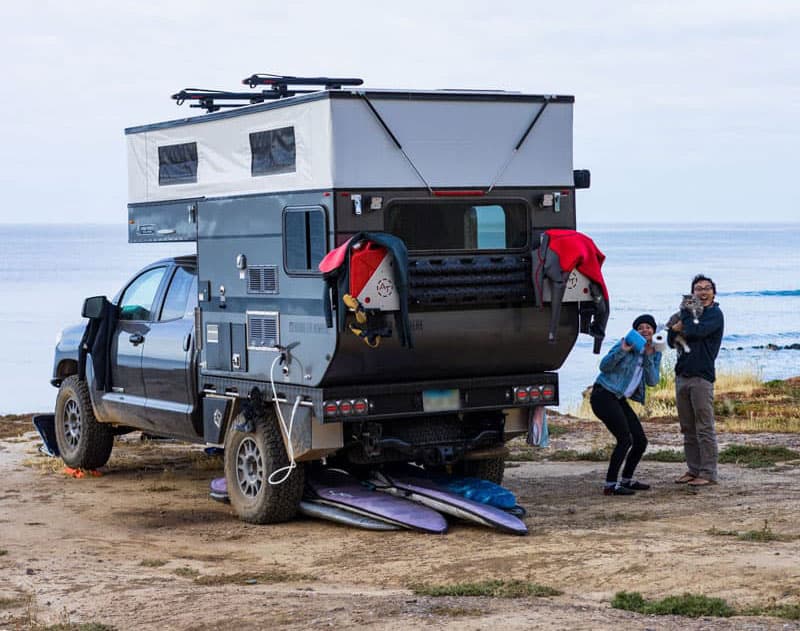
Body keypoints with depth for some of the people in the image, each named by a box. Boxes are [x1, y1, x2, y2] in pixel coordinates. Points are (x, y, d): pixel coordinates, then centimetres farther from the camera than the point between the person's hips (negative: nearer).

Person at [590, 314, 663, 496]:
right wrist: (622, 350, -28)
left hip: (620, 400, 8)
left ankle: (626, 480, 23)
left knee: (641, 441, 7)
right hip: (603, 396, -8)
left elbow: (653, 381, -2)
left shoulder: (655, 353, 10)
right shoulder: (627, 343, -10)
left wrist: (649, 357, -12)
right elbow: (604, 366, -15)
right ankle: (610, 485, -15)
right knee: (625, 439, -18)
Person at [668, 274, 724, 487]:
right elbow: (671, 341, 13)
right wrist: (675, 329, -8)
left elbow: (696, 331, -19)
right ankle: (693, 469, 16)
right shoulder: (690, 313, 19)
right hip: (682, 375, 7)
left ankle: (708, 473, -4)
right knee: (688, 428, 10)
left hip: (701, 376, -7)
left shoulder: (715, 314, -1)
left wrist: (684, 318, -2)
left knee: (704, 428, -6)